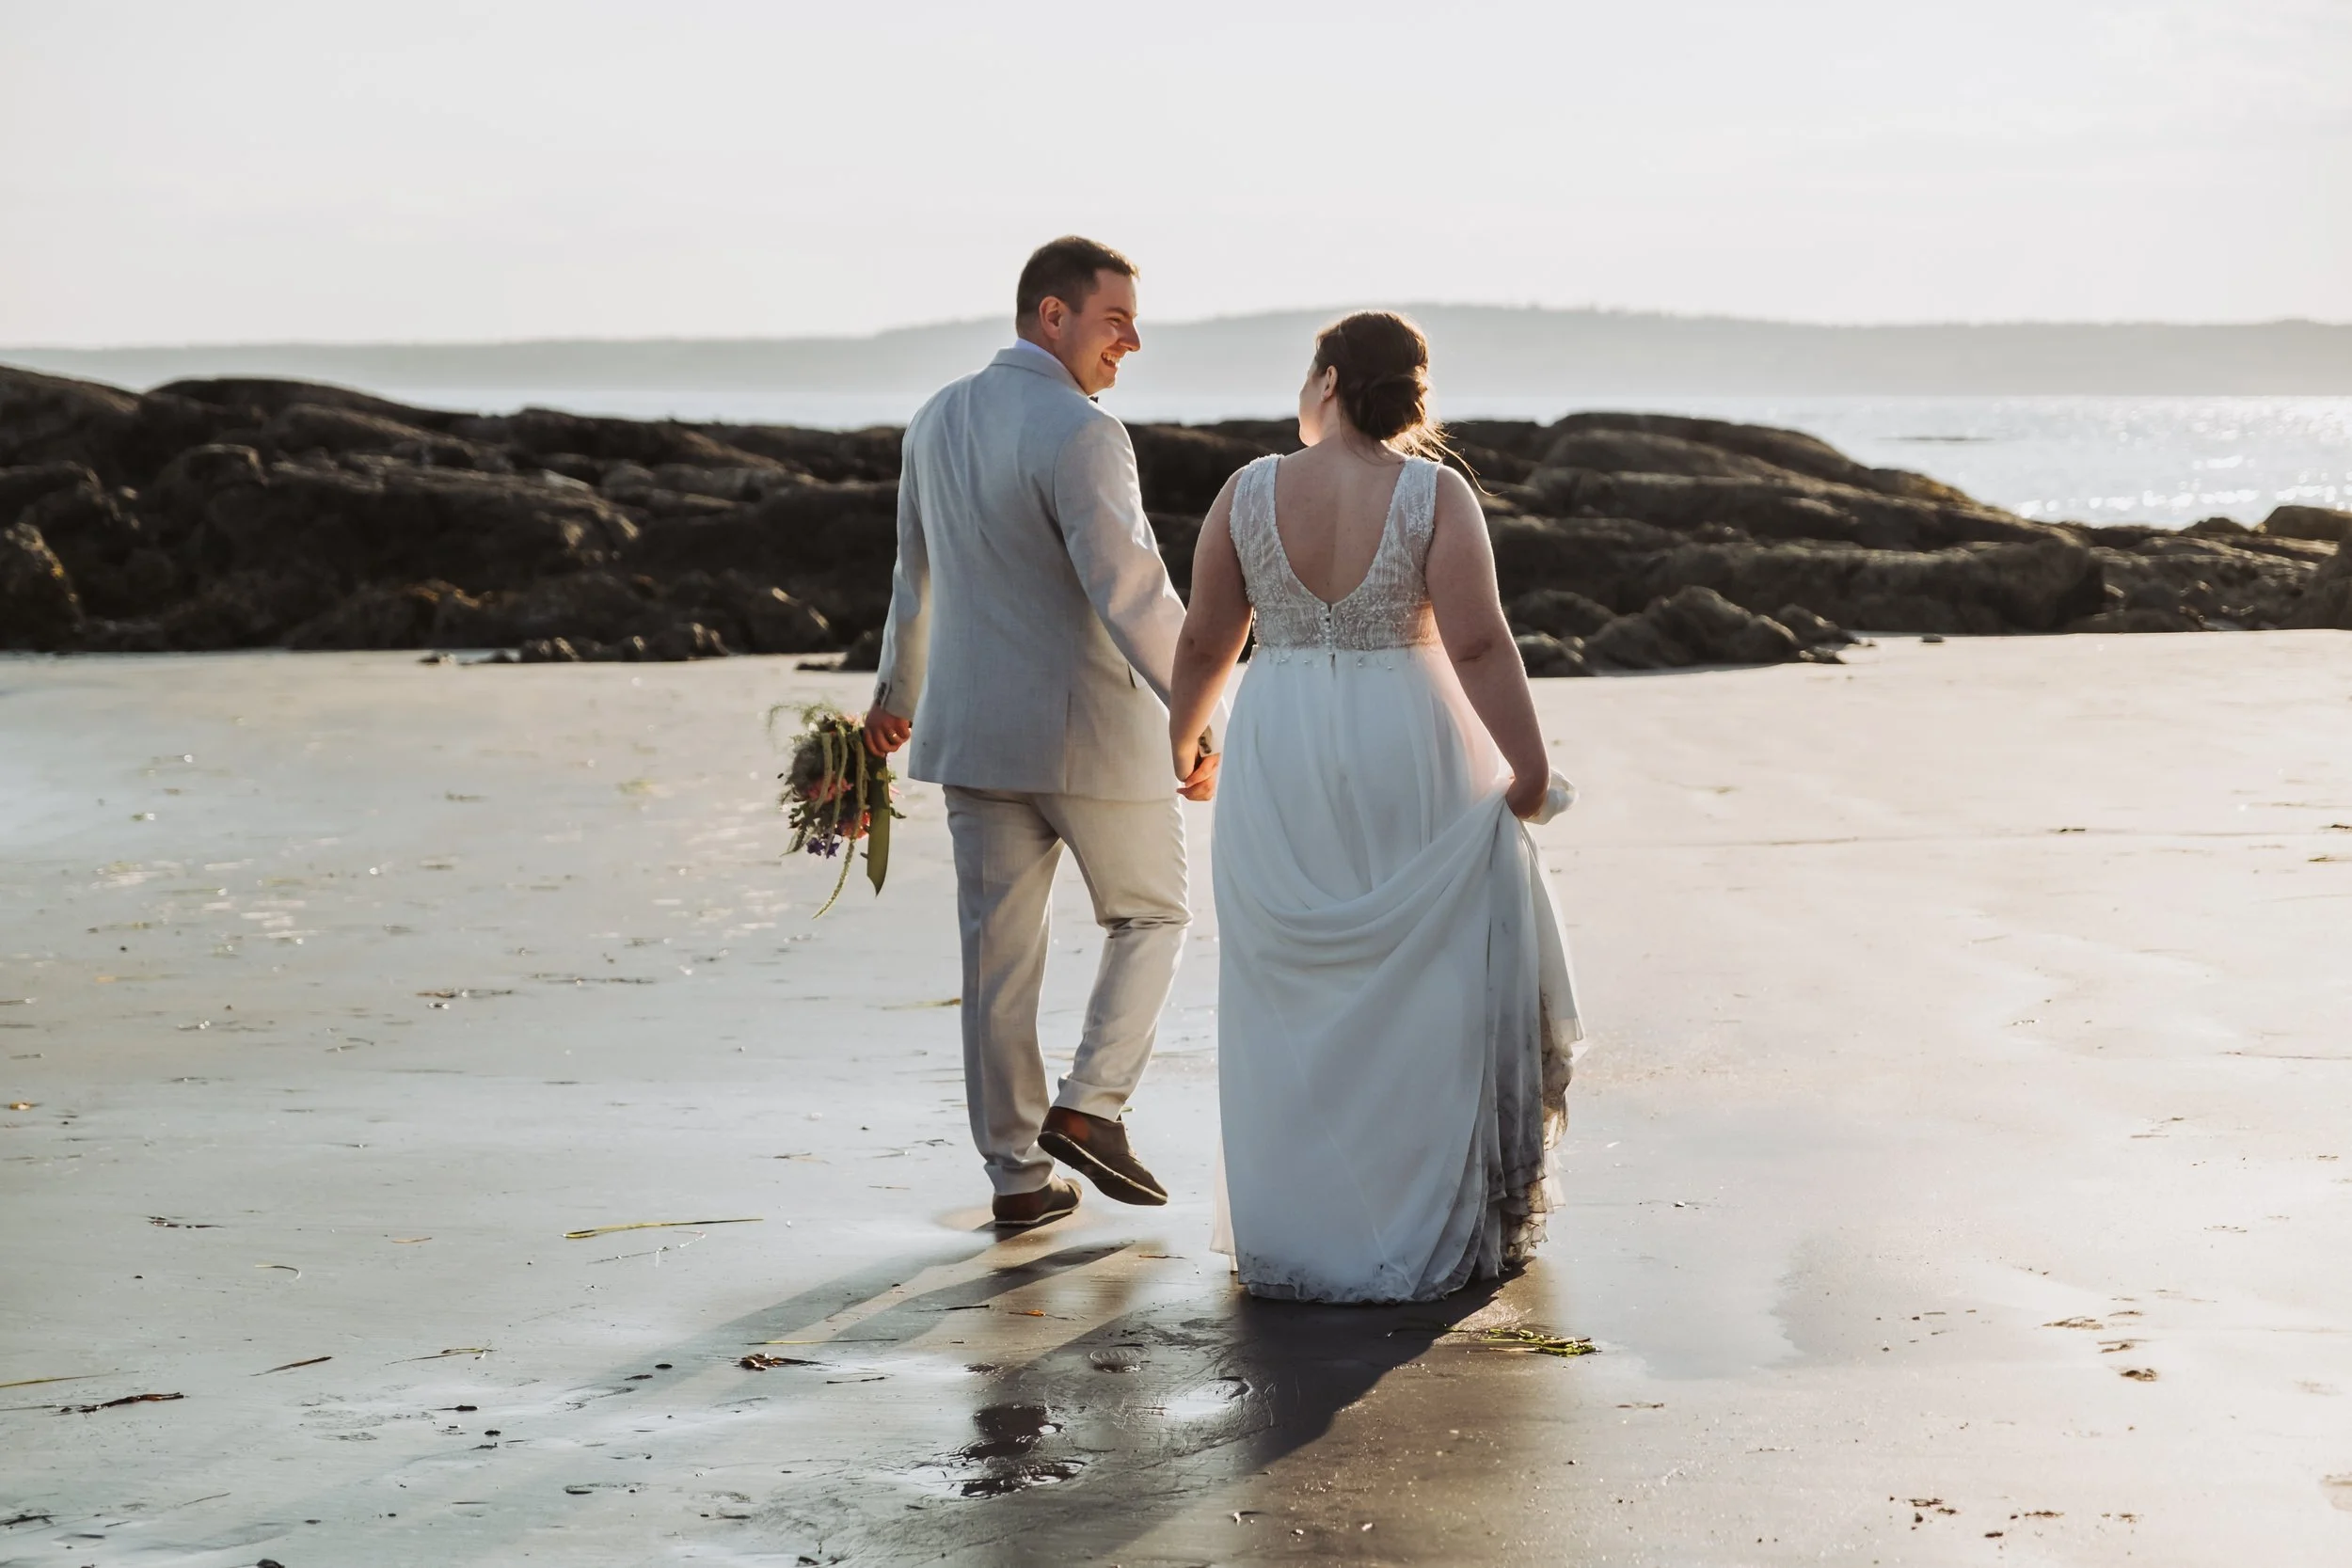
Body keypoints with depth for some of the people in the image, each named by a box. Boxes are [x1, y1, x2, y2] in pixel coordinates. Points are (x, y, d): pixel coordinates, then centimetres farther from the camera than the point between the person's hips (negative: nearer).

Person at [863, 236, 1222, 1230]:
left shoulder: (936, 423, 7)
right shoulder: (1079, 435, -17)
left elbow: (915, 577, 20)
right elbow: (1132, 590, -26)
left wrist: (897, 692, 33)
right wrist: (1197, 719, -28)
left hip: (975, 732, 6)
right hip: (1092, 733, -6)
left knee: (999, 953, 9)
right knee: (1151, 916, 14)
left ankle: (1016, 1173, 13)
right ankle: (1090, 1105, 3)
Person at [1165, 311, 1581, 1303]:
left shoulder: (1249, 494, -2)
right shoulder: (1434, 494, -7)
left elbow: (1205, 643, 4)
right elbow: (1478, 643, -14)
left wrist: (1182, 737, 20)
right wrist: (1528, 768, -8)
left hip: (1279, 770, 2)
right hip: (1407, 761, -1)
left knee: (1292, 1002, 12)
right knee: (1425, 994, 10)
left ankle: (1294, 1235, 17)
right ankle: (1438, 1227, 14)